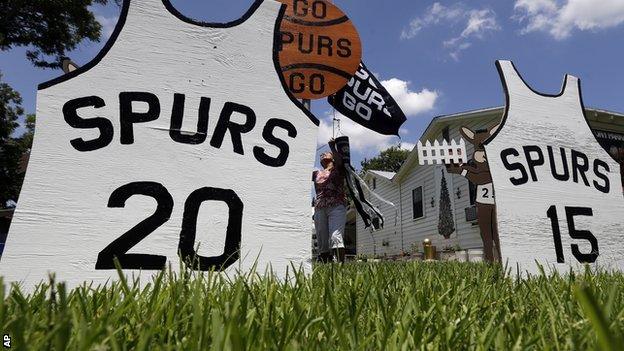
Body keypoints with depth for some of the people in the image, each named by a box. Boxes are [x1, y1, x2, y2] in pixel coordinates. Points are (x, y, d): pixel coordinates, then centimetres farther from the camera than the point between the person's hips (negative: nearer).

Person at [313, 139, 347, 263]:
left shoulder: (337, 169, 15)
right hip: (319, 208, 5)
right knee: (322, 241, -1)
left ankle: (341, 264, -26)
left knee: (335, 237, -19)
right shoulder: (317, 173, 27)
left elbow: (339, 161, -8)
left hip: (337, 206, -4)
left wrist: (332, 147, -3)